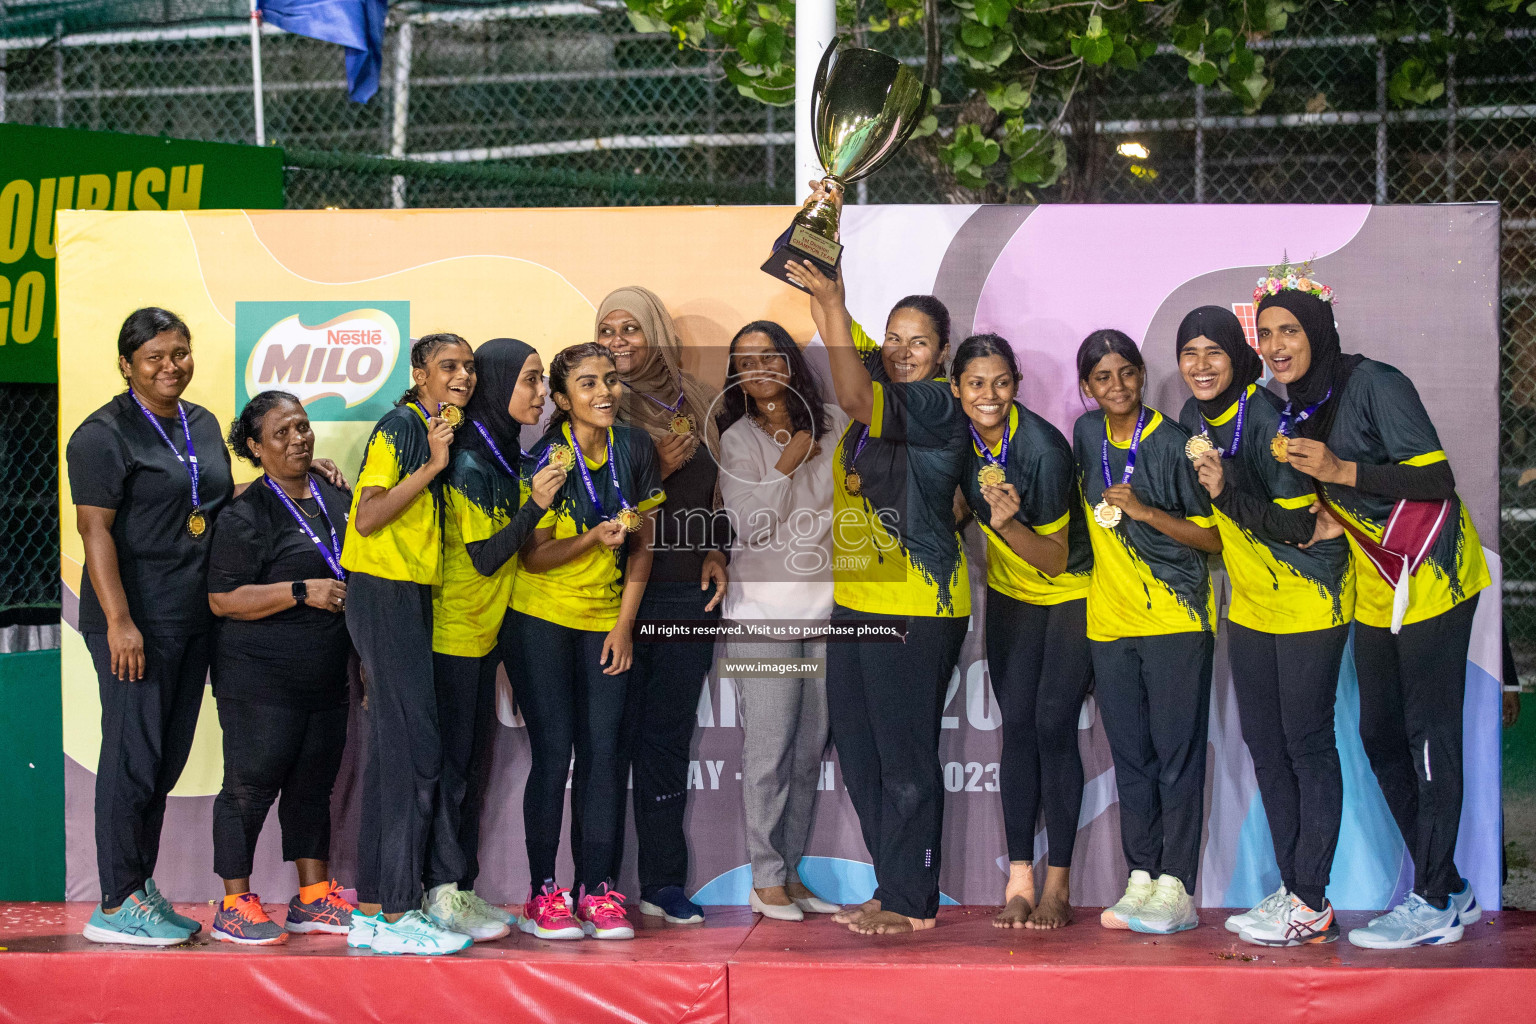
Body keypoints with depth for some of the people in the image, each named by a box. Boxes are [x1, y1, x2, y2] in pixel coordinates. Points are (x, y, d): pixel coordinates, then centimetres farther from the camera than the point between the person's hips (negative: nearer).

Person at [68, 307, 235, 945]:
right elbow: (95, 529, -14)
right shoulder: (104, 434, -9)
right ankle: (117, 906, 1)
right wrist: (119, 620, -21)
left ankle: (143, 888, 21)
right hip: (136, 622, -7)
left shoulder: (202, 424, 15)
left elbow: (225, 506, 27)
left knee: (168, 758, 12)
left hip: (195, 617, 7)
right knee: (134, 756, -5)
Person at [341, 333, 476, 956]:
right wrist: (432, 466, -20)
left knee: (389, 756, 10)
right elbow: (367, 518, -19)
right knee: (416, 753, -11)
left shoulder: (442, 433, 18)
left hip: (410, 598, 10)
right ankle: (394, 915, -8)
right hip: (385, 595, -10)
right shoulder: (399, 427, -10)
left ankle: (371, 911, 14)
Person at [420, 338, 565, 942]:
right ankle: (443, 893, -1)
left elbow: (517, 548, 17)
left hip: (485, 631, 9)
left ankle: (461, 887, 15)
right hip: (452, 630, -9)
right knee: (449, 761, -5)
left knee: (473, 761, 10)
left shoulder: (507, 459, 10)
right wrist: (535, 506, -28)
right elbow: (484, 558, -20)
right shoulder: (467, 465, -18)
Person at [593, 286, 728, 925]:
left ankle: (663, 885, 12)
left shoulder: (696, 402, 13)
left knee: (669, 736, 6)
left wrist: (716, 554, 5)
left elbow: (717, 489, 19)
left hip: (687, 595, 3)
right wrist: (653, 472, -13)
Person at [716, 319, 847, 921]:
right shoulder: (738, 441, 0)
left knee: (811, 748, 7)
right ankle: (765, 881, 3)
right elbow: (749, 525, -10)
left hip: (827, 606, 3)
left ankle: (791, 872, 16)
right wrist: (787, 464, -9)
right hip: (763, 610, -3)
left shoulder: (833, 426, 8)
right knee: (769, 749, -6)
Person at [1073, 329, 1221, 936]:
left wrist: (1144, 510, -17)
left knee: (1176, 754, -4)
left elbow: (1214, 537, -8)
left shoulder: (1173, 443, -8)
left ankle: (1176, 889, -3)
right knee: (1130, 758, 8)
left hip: (1176, 618, -6)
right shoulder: (1088, 434, 9)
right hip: (1110, 621, 6)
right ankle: (1141, 879, 13)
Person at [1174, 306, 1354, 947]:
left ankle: (1312, 904, -1)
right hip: (1251, 603, 8)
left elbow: (1298, 526, -22)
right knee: (1263, 744, 10)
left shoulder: (1268, 419, -21)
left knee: (1307, 742, -5)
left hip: (1308, 598, -8)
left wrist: (1226, 491, -31)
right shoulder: (1194, 418, 3)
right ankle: (1291, 888, 18)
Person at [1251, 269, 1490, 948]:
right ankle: (1450, 891, 21)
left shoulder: (1373, 384, -15)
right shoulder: (1299, 406, 10)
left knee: (1429, 737, -6)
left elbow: (1436, 478, -20)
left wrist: (1340, 472, -26)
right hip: (1378, 589, 9)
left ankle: (1433, 905, 0)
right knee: (1380, 736, 10)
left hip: (1432, 578, -9)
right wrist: (1333, 523, 0)